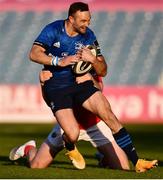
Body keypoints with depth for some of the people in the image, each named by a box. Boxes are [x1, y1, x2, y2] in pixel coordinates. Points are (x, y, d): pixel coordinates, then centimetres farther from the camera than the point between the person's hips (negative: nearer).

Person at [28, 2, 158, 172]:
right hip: (56, 88, -4)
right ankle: (70, 150, 19)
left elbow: (103, 71, 5)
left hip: (79, 83, 4)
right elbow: (34, 54, -16)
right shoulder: (53, 30, -8)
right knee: (73, 134, -21)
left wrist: (93, 59, -17)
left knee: (109, 115, -16)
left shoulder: (88, 36, 2)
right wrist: (59, 61, -26)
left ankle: (136, 161, -14)